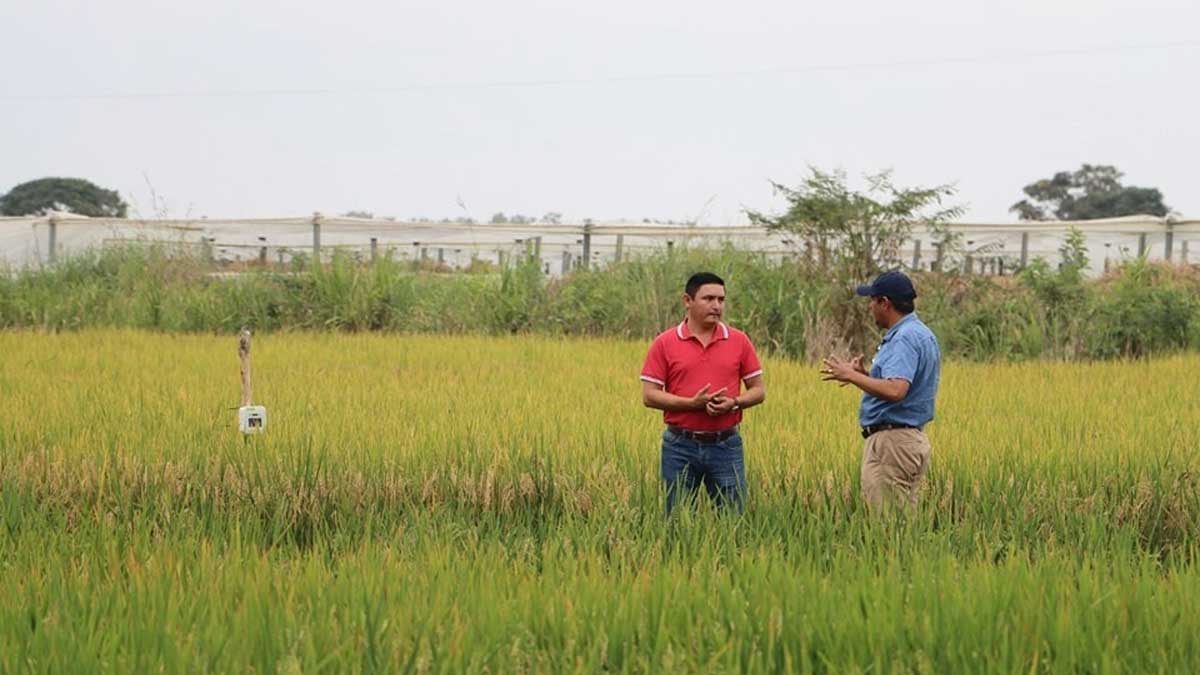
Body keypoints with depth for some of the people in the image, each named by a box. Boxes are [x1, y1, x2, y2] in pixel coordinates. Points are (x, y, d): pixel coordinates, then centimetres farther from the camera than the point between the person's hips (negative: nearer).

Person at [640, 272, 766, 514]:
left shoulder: (739, 341, 5)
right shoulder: (665, 343, 0)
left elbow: (758, 390, 9)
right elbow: (649, 396, -3)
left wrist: (734, 402, -12)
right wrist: (693, 403, -16)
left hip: (726, 445, 1)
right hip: (680, 447, -1)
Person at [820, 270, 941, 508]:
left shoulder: (904, 339, -17)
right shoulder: (921, 334, 17)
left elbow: (895, 391, -30)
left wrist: (852, 376, -20)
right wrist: (864, 373, 13)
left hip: (892, 442, -11)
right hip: (912, 438, 11)